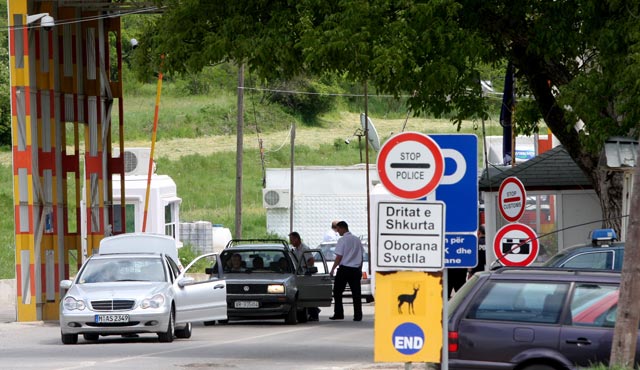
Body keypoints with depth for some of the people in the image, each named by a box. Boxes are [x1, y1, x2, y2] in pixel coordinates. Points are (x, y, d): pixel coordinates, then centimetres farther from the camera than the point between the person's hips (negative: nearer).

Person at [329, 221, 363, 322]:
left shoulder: (342, 240, -9)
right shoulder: (357, 240, 11)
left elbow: (339, 257, -11)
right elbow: (361, 256, 15)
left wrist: (333, 269, -3)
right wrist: (360, 270, 22)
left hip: (344, 269, -5)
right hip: (355, 270, 5)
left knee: (337, 292, 6)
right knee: (356, 293, 2)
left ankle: (338, 314, 4)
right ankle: (358, 315, -3)